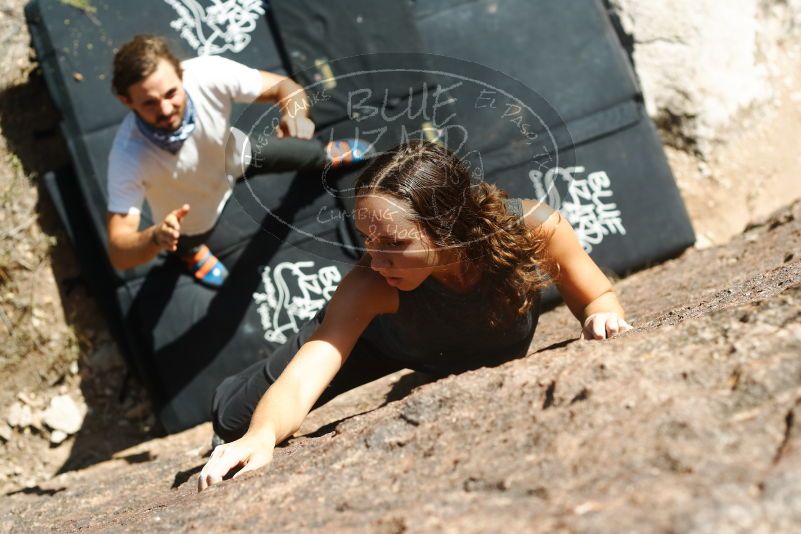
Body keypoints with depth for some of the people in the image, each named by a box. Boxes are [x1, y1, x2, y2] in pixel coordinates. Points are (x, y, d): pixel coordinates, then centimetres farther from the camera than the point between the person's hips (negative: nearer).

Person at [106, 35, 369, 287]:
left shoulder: (209, 74, -42)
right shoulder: (129, 155, -46)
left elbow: (283, 86, -26)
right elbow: (118, 253, -45)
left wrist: (296, 115, -50)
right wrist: (156, 237, -67)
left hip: (236, 156, 2)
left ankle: (324, 156, 65)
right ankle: (191, 248, 71)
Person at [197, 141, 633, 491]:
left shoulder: (533, 228, -42)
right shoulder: (371, 285, -44)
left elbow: (597, 297, -23)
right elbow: (297, 385, -50)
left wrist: (603, 316, -46)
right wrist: (261, 436, -71)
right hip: (381, 332, -1)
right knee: (234, 418, -4)